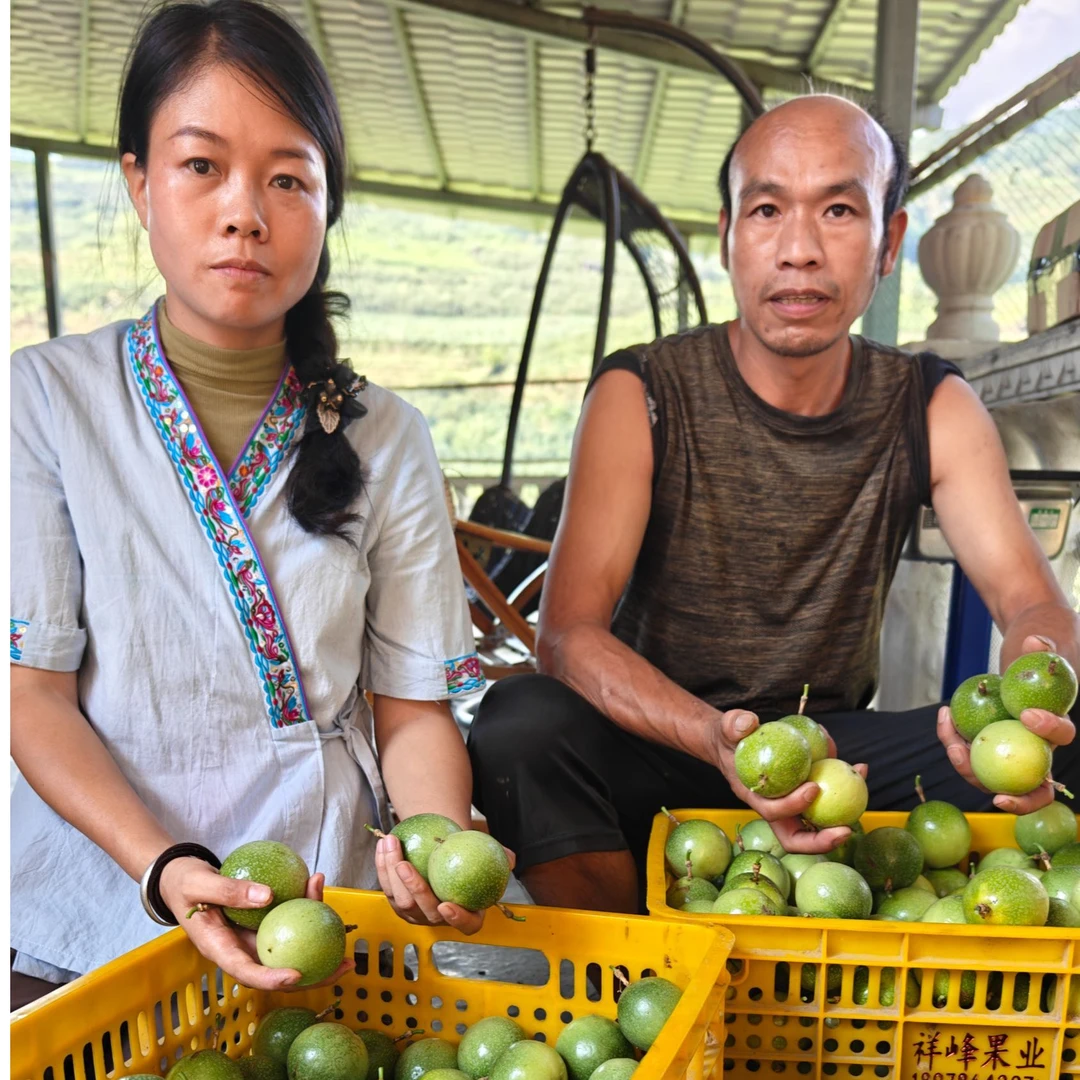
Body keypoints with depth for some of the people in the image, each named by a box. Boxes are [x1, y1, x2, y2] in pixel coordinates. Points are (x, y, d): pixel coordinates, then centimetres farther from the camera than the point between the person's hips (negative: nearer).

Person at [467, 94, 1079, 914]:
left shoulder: (934, 411, -1)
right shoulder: (641, 397, -11)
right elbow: (569, 631, -20)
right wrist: (715, 739, -39)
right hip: (658, 746, -2)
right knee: (522, 727, -32)